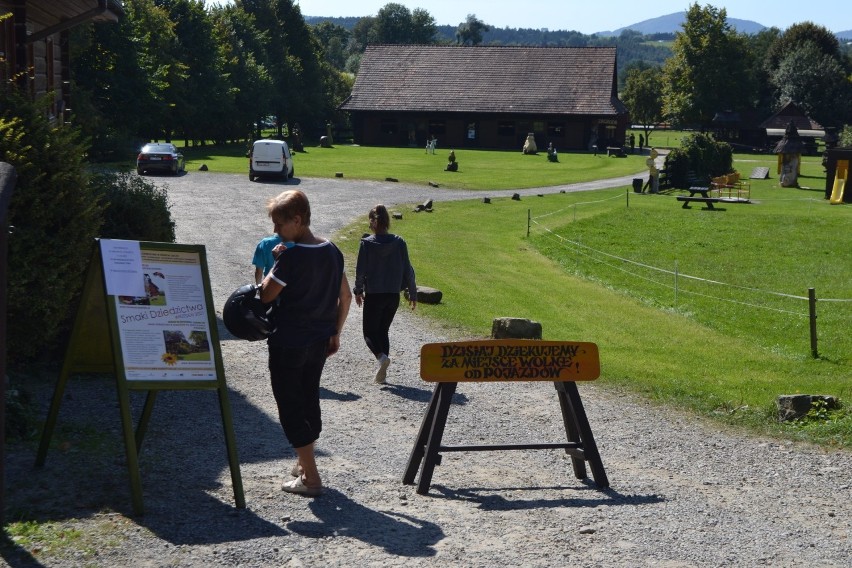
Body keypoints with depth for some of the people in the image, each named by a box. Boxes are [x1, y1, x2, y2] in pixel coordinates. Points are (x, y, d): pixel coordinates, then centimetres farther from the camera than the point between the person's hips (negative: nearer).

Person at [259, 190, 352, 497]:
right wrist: (335, 333, 17)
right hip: (319, 342, 8)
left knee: (290, 406, 2)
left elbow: (266, 295, -15)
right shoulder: (332, 250, 3)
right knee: (309, 400, 21)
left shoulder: (291, 256, -20)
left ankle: (310, 477, 1)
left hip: (288, 344, -7)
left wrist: (276, 262, -4)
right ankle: (305, 464, 34)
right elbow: (345, 296, 10)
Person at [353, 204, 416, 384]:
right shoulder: (399, 242, -4)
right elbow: (408, 270, 0)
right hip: (393, 295, 3)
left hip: (373, 295, -3)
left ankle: (381, 356, -22)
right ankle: (381, 373, 13)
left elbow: (360, 270, -6)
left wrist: (358, 290, 10)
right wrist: (413, 293, 10)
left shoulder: (367, 243, -11)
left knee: (370, 331, 8)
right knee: (384, 331, 17)